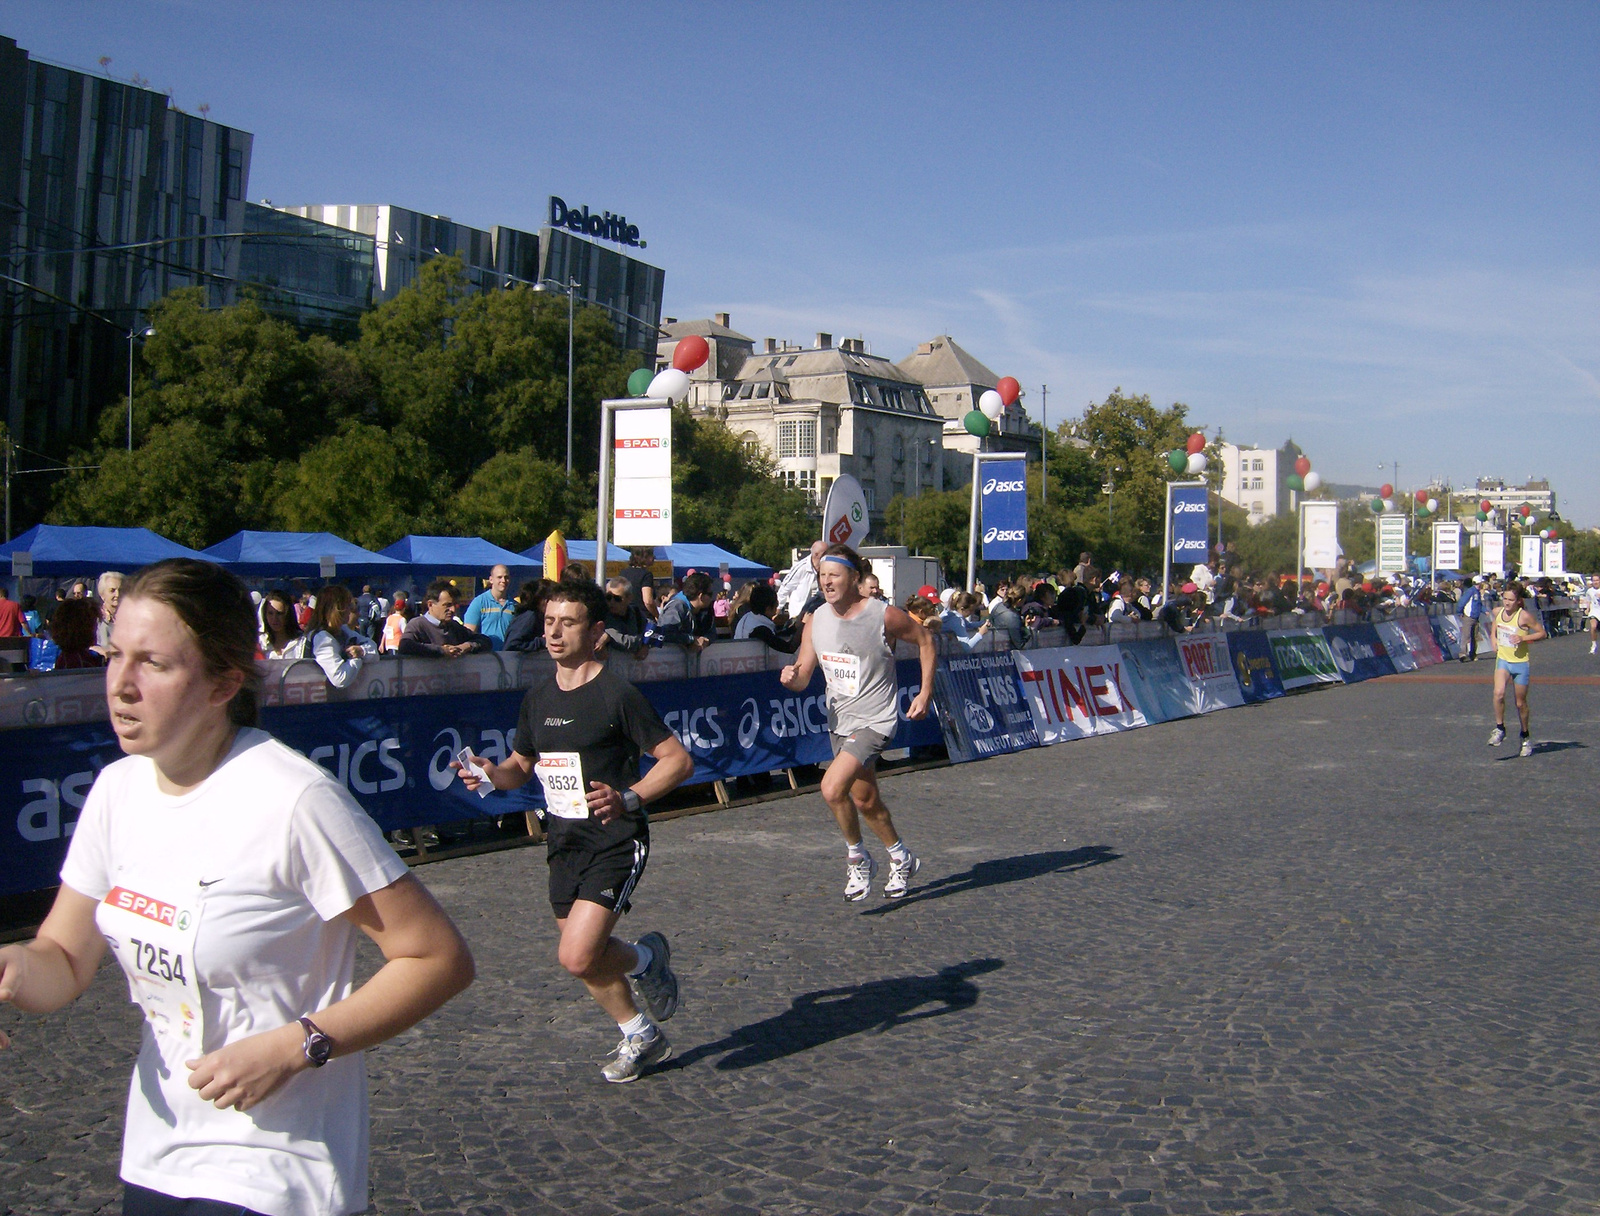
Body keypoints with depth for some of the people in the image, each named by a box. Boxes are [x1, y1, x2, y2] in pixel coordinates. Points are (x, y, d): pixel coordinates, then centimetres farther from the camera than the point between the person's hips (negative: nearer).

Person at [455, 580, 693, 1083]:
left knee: (577, 956, -19)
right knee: (587, 961, 14)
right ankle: (642, 1037, 36)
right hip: (564, 843, 7)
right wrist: (491, 773, -2)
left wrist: (628, 798, -27)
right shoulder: (538, 698, 8)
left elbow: (679, 760, -13)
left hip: (615, 842, -7)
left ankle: (645, 959, 13)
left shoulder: (617, 694, -14)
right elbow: (521, 765, 21)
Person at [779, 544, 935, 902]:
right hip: (838, 721, 7)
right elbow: (802, 679, -1)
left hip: (874, 721, -6)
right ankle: (902, 859, 42)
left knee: (832, 788, -22)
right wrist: (791, 677, -25)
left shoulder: (885, 616, -16)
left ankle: (858, 859, 2)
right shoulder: (816, 620, -3)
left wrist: (925, 692, -5)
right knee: (865, 801, 18)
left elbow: (925, 640, 0)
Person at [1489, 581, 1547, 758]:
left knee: (1520, 703, 9)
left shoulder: (1525, 616, -16)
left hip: (1520, 663, -3)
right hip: (1502, 659, 3)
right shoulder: (1497, 612, -1)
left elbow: (1542, 633, -8)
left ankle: (1525, 738, 29)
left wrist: (1523, 638, -22)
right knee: (1499, 693, -23)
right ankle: (1500, 729, -7)